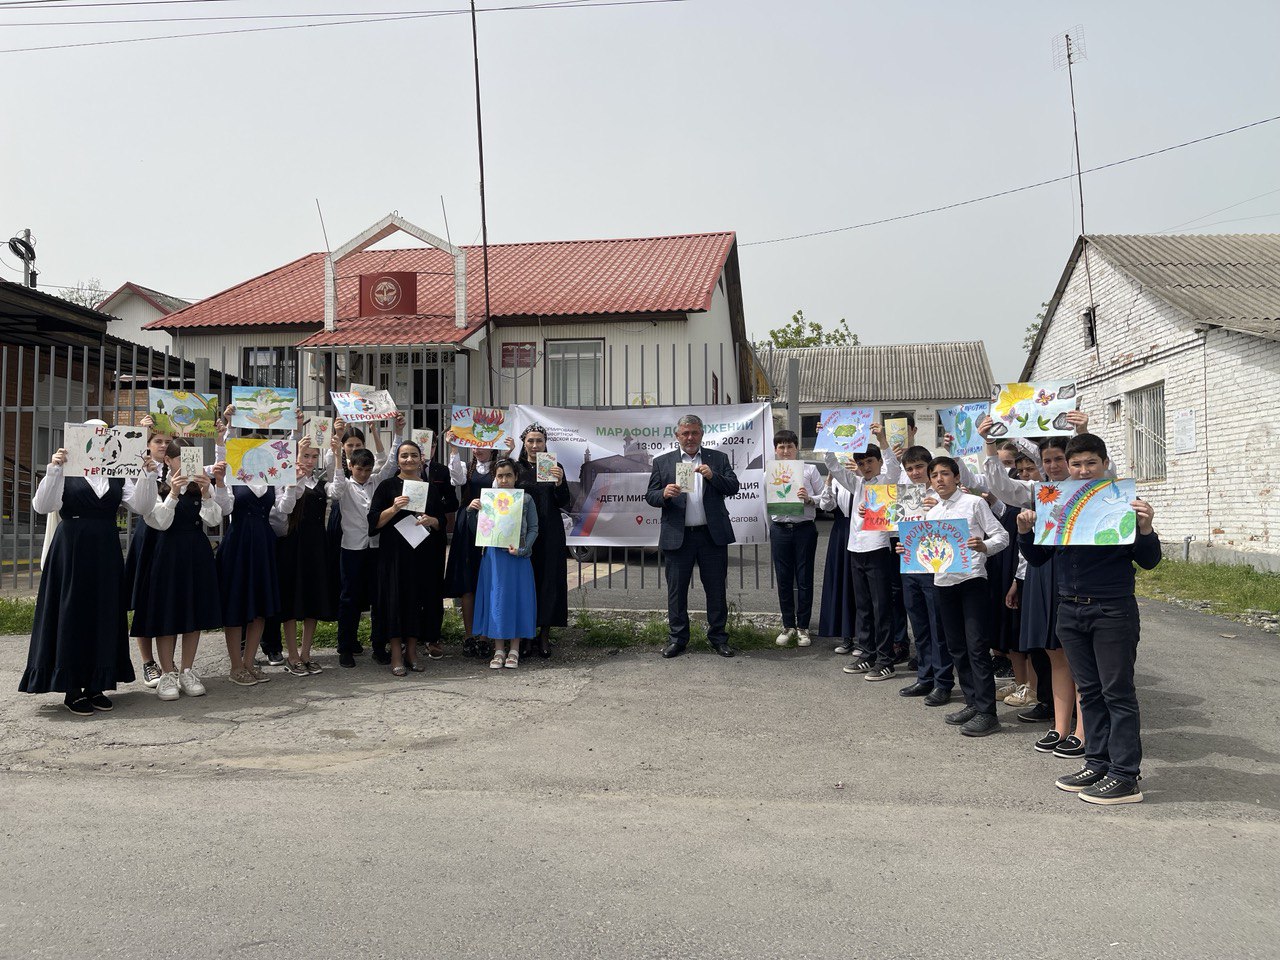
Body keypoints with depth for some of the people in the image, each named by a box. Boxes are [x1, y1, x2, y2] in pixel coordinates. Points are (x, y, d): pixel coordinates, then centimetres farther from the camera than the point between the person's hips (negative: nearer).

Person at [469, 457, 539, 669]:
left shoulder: (525, 499, 3)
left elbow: (533, 528, 0)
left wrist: (522, 549, -14)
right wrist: (470, 509, -9)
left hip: (517, 557, -1)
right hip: (493, 556, 1)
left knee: (517, 598, 2)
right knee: (495, 599, 4)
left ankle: (514, 650, 13)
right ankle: (499, 650, 13)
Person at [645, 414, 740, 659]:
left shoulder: (718, 459, 9)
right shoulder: (662, 462, 8)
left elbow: (733, 487, 2)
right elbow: (650, 496, 4)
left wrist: (712, 476, -15)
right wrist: (664, 494, -17)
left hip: (712, 535, 0)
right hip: (678, 537, 0)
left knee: (716, 588, 6)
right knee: (676, 589, 6)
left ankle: (718, 636, 17)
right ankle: (677, 638, 17)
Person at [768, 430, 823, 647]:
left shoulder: (809, 470, 2)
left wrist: (809, 499, -16)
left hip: (804, 529, -2)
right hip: (780, 529, 2)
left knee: (804, 579, 4)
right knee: (784, 580, 8)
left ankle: (803, 627, 15)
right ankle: (788, 626, 20)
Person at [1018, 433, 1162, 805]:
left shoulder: (1123, 503, -5)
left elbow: (1148, 562, -3)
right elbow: (1037, 559, 13)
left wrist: (1146, 529, -22)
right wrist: (1026, 532, -6)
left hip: (1113, 610, -5)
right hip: (1070, 610, 5)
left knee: (1118, 692, 1)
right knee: (1089, 690, 12)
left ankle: (1125, 776, 7)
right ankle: (1098, 763, 22)